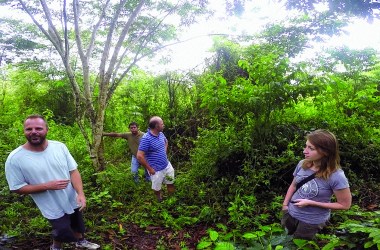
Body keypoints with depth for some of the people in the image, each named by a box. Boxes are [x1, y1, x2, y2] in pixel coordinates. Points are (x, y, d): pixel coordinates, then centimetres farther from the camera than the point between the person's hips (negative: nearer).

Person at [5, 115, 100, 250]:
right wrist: (47, 186, -25)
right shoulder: (15, 159, -20)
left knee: (78, 225, 26)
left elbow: (73, 171, -9)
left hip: (72, 200, 4)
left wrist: (81, 193, -23)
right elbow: (17, 188, -14)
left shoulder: (59, 146, -12)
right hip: (53, 208, -4)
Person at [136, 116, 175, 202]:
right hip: (157, 170, -6)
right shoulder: (146, 138, -26)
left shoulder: (161, 134, -3)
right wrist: (150, 169, -19)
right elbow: (139, 156, -28)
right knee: (157, 189, 15)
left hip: (167, 166, 7)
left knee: (171, 184, 22)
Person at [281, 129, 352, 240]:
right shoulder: (302, 164, -14)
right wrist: (285, 204, -1)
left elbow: (345, 205, -18)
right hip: (291, 213, 4)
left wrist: (311, 203, -23)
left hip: (312, 221, -4)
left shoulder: (336, 176, -29)